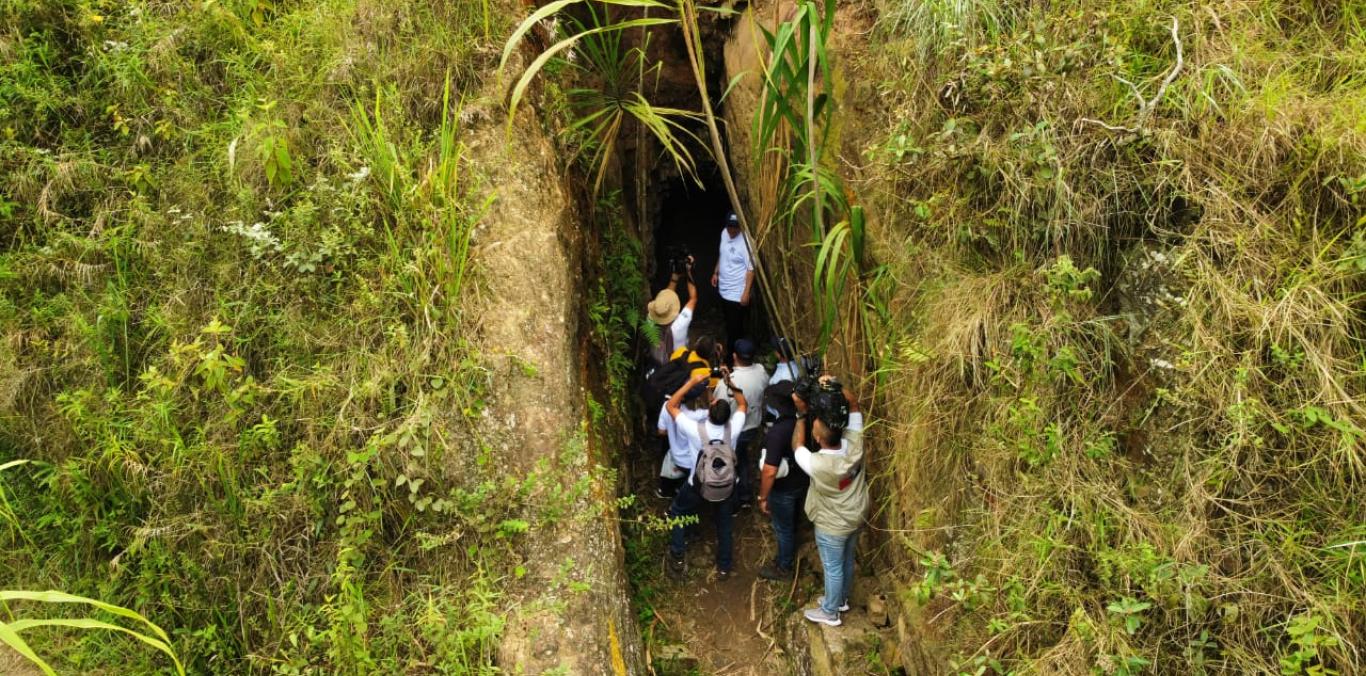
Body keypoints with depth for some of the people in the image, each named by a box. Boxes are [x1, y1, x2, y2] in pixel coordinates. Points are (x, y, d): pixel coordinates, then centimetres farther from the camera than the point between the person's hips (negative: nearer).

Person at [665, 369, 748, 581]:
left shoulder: (696, 429, -33)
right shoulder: (732, 429, -26)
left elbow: (671, 405, -21)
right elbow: (743, 404, -5)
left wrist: (692, 382, -23)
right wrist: (730, 382, -16)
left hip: (698, 486, -2)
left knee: (676, 514, 24)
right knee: (725, 523, 24)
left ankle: (677, 560, 24)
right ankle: (724, 567, 37)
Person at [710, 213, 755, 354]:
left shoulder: (745, 241, -25)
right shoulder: (724, 233, -1)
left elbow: (751, 269, -22)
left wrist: (746, 293, -22)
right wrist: (716, 272, 17)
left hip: (737, 293, -8)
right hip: (724, 289, 8)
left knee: (734, 329, 2)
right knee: (729, 325, 24)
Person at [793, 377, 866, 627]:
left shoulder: (817, 464, -39)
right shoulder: (855, 444, -25)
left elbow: (797, 446, -17)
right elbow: (853, 405, -11)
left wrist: (802, 413, -15)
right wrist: (836, 386, -25)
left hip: (832, 526, -6)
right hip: (855, 518, 6)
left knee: (833, 568, 17)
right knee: (847, 561, 27)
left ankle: (829, 612, 39)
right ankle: (841, 599, 51)